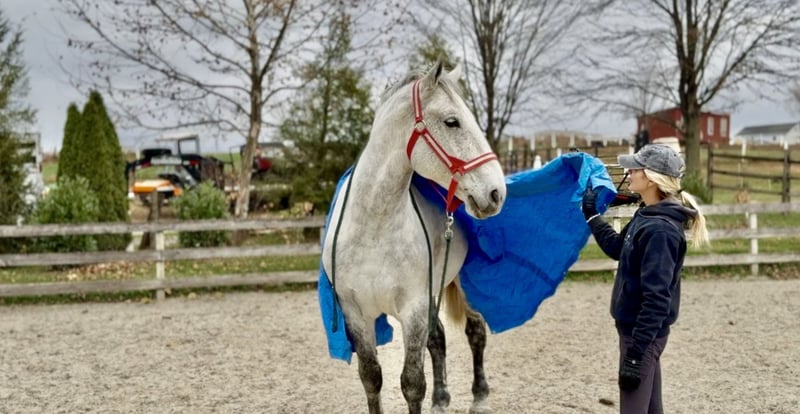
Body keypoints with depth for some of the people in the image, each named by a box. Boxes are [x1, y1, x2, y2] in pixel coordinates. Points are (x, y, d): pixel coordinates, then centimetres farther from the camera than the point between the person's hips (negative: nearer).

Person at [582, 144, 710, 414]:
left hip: (642, 332, -10)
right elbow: (617, 248, 26)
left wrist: (635, 353, -24)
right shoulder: (647, 217, 6)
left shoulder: (660, 230, -22)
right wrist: (591, 214, 29)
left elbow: (656, 298, -25)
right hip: (636, 328, 10)